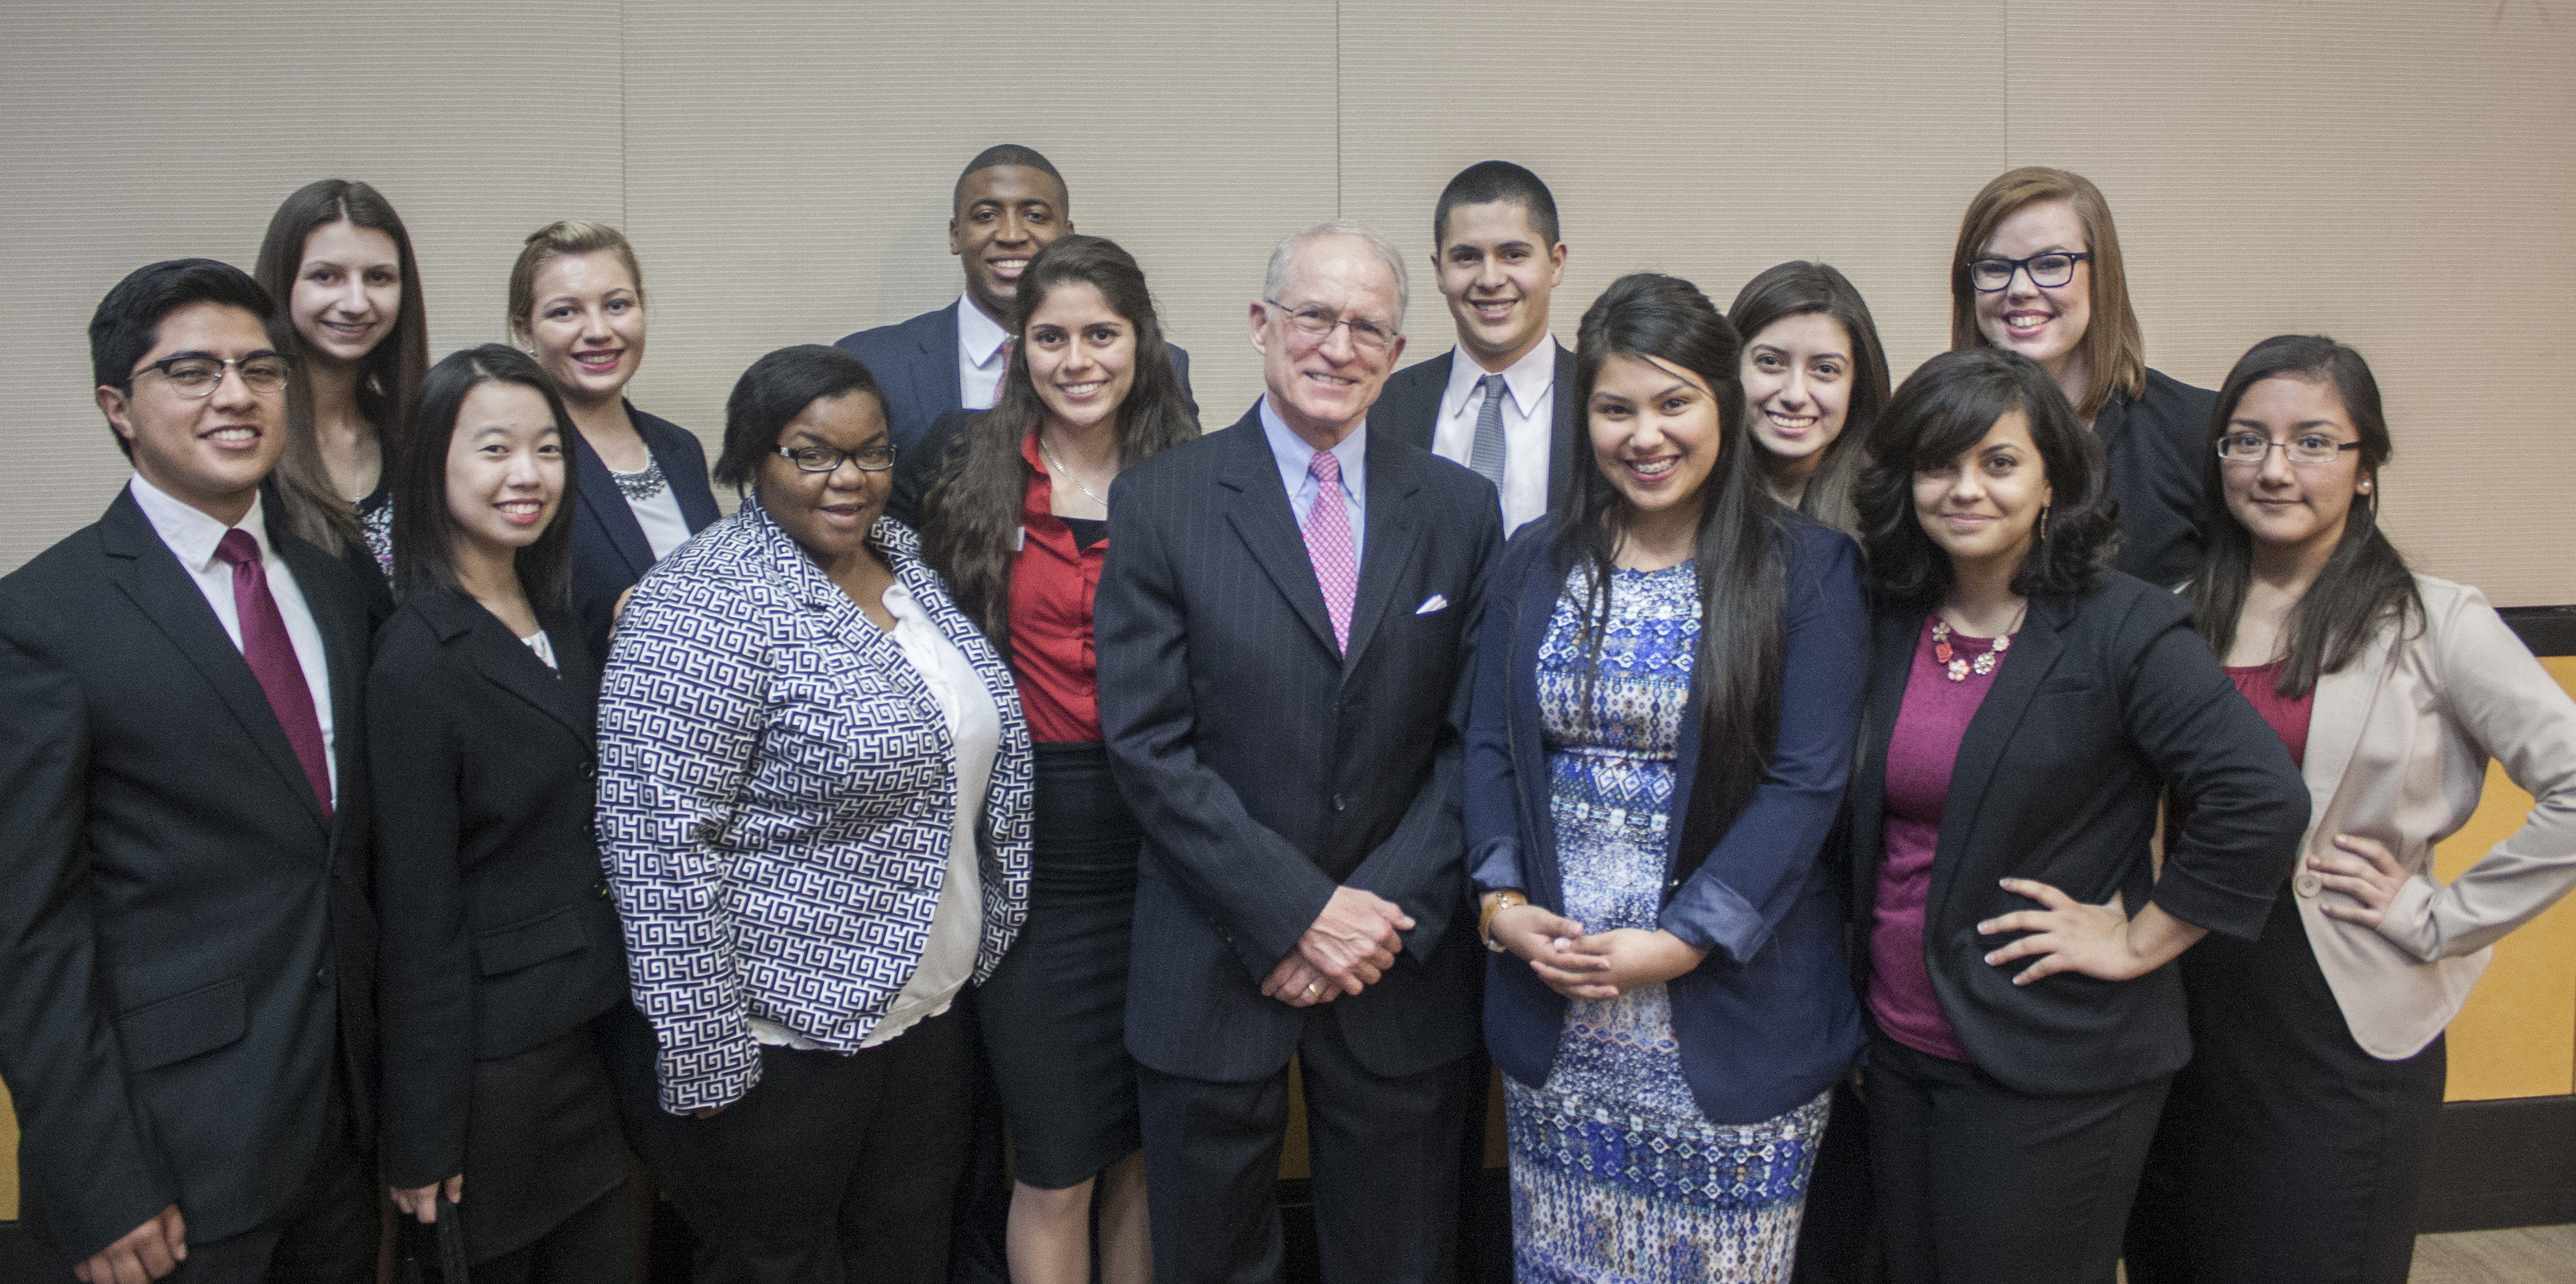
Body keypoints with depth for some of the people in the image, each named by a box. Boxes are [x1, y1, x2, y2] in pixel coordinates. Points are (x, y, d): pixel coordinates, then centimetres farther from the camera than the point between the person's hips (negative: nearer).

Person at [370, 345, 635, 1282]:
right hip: (496, 1055, -7)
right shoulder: (418, 658, -19)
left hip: (596, 1025, 7)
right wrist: (425, 1138, -14)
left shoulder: (557, 621, 5)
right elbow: (417, 912, -17)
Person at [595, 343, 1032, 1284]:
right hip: (774, 1041, -7)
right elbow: (663, 845, -22)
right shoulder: (706, 608, -19)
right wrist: (703, 1061, -20)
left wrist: (976, 946, 16)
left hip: (921, 1012, 8)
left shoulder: (902, 561, 6)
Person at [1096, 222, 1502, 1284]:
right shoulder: (1159, 501, -5)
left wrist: (1385, 912, -10)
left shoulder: (1460, 508, 3)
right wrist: (1298, 912, -14)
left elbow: (1472, 738, 1)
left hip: (1404, 960, 2)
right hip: (1213, 968, -1)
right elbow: (1146, 741, -10)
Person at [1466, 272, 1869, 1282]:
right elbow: (1490, 747, 7)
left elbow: (1805, 782, -11)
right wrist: (1502, 902, -8)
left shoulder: (1808, 569, -5)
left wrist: (1681, 941, -17)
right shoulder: (1536, 564, 8)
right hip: (1552, 1015, 3)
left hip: (1730, 1013, -3)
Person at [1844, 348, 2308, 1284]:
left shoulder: (2124, 629, -12)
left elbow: (2261, 801, -21)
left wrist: (2140, 942, -15)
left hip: (2053, 1071, -5)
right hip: (1898, 1045, 5)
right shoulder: (1889, 627, 4)